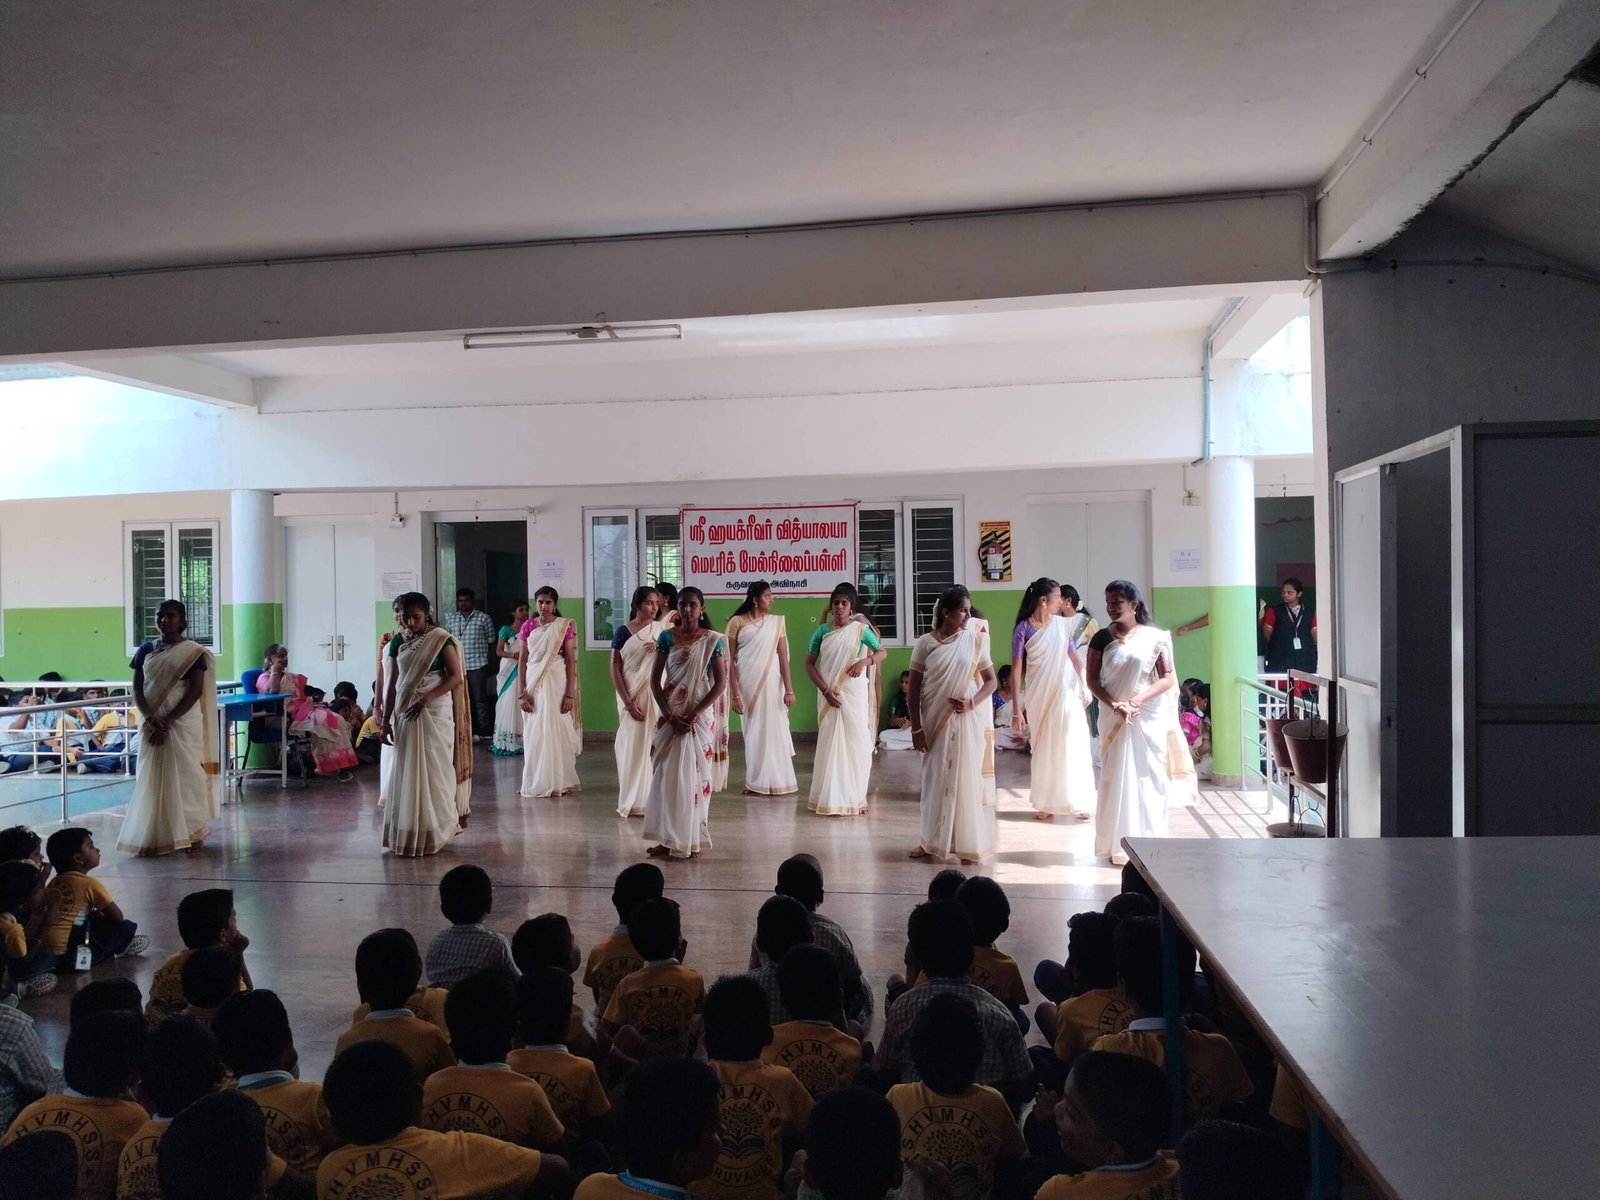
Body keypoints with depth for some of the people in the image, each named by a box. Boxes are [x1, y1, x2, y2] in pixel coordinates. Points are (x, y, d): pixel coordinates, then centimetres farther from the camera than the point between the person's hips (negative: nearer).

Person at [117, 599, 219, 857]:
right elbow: (137, 689, 3)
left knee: (184, 776, 0)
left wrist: (168, 721, -17)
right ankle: (154, 837, 12)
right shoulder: (146, 649, 8)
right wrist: (151, 719, -13)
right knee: (151, 778, 5)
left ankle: (190, 834, 8)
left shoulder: (193, 651, -4)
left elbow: (195, 691, -10)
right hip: (151, 724, 4)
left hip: (183, 724, -4)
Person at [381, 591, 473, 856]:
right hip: (405, 713, 5)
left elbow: (457, 676, -10)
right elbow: (392, 683, 10)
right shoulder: (397, 643, 7)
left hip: (435, 712, -4)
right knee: (406, 771, 6)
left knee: (434, 769, -1)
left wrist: (427, 698, -20)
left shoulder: (440, 639, -7)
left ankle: (435, 832, 9)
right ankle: (408, 833, 14)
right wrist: (386, 719, 6)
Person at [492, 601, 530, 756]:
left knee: (522, 704, -1)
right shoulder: (506, 630, 3)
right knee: (508, 704, -4)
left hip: (524, 670, 2)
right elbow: (498, 651, -4)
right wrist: (513, 655, -21)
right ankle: (506, 742, 0)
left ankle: (521, 740, 3)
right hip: (509, 670, -2)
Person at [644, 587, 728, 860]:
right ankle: (669, 839, 9)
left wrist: (694, 715, -14)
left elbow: (721, 683, -6)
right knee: (666, 775, 2)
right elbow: (655, 679, 0)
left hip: (700, 718, -2)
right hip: (670, 717, 2)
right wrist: (669, 715, -10)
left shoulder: (712, 641, -3)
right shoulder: (667, 637, 1)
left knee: (695, 775, 1)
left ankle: (692, 840, 9)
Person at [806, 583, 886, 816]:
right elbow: (809, 663, 3)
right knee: (830, 742, 2)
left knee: (856, 742, 1)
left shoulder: (860, 629, 0)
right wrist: (825, 690, -8)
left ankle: (855, 798, 12)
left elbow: (881, 652, 6)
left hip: (854, 694, 0)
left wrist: (864, 661, -15)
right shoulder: (822, 631, 2)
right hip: (829, 695, 0)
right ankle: (830, 798, 9)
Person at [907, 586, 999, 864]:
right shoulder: (926, 642, -3)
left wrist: (972, 702, -15)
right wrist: (916, 728, -3)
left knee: (967, 780, 3)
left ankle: (968, 843, 13)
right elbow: (914, 688, 0)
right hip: (936, 721, 0)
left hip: (967, 721, 0)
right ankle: (932, 841, 18)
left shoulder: (975, 640, -2)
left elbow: (991, 680, 3)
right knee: (935, 780, 7)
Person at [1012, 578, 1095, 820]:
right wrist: (1016, 709, -12)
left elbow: (1074, 655, 7)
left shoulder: (1062, 624, 0)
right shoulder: (1024, 629, -9)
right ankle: (1046, 803, 20)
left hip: (1066, 693, 2)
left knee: (1072, 746, 2)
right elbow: (1016, 669, -9)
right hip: (1039, 696, -2)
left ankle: (1079, 801, 11)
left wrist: (1084, 686, -6)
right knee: (1043, 750, 8)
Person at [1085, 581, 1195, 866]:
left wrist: (1138, 699, -18)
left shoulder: (1154, 637, -4)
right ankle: (1119, 845, 9)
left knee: (1150, 779, 4)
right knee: (1117, 779, 2)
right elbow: (1092, 679, -1)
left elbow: (1169, 678, -6)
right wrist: (1113, 705, -16)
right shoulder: (1102, 638, 0)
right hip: (1115, 719, 1)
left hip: (1150, 718, -1)